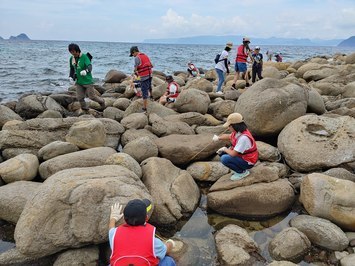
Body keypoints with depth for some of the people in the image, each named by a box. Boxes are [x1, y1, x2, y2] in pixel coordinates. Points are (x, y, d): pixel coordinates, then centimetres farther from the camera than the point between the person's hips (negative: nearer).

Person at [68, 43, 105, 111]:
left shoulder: (84, 57, -15)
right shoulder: (71, 59, 3)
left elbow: (90, 66, -29)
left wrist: (86, 71, -50)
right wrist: (71, 76, 6)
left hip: (87, 81, -5)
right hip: (79, 82, 5)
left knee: (92, 96, 2)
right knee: (79, 97, -1)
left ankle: (101, 101, 32)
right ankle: (85, 110, 18)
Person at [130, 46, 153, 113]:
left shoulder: (137, 58, -13)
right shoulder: (145, 55, 12)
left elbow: (135, 68, -14)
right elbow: (151, 66, 18)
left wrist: (136, 72, 7)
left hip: (144, 77, -7)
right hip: (150, 75, 7)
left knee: (144, 92, -2)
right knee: (149, 86, 35)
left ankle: (144, 108, 2)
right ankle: (151, 96, 61)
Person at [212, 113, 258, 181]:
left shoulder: (243, 137, -33)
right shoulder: (238, 132, -5)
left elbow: (233, 154, -28)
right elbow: (229, 136, 20)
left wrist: (225, 149, -11)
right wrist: (218, 137, 15)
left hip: (247, 162, -9)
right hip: (241, 155, 9)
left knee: (224, 159, -24)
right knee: (222, 152, 8)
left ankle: (242, 172, -4)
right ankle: (239, 167, 13)